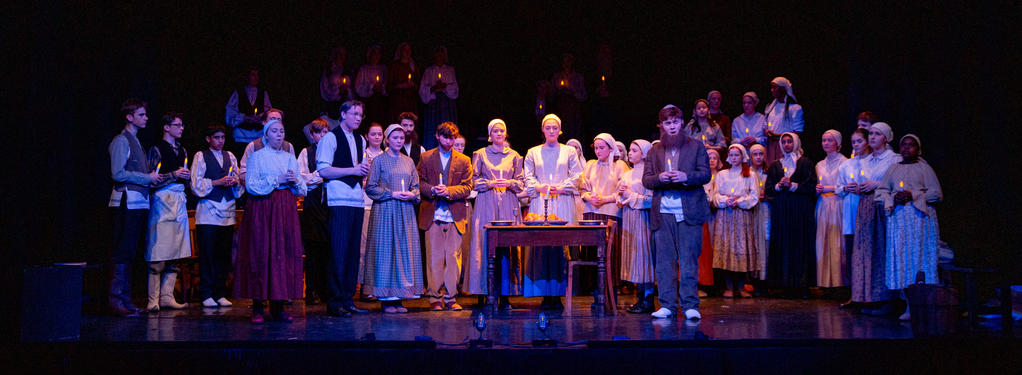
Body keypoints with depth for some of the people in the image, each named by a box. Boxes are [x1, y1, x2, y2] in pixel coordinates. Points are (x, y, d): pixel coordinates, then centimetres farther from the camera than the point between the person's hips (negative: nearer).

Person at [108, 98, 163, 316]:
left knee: (129, 253, 11)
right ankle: (116, 302, -7)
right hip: (126, 202, -9)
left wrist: (152, 178, 8)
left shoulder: (135, 141, 22)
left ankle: (125, 301, 15)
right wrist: (147, 178, -10)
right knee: (122, 253, -9)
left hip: (139, 203, 9)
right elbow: (118, 174, -15)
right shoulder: (121, 141, -6)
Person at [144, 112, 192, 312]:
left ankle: (167, 296, 8)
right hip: (162, 200, -7)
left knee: (175, 253, 4)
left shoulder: (182, 151, 18)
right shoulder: (157, 149, -3)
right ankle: (153, 299, -7)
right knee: (158, 253, -10)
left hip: (179, 201, 7)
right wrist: (174, 175, -13)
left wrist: (187, 177, 5)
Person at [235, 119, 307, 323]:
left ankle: (278, 306, 2)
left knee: (284, 252, -3)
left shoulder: (289, 157, 17)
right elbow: (251, 185, -7)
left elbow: (302, 190, 14)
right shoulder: (257, 156, 5)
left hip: (286, 209, 4)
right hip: (262, 209, -4)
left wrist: (295, 181, -6)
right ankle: (257, 307, -1)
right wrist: (276, 180, -11)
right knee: (261, 253, -7)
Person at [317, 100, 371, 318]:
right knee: (338, 253, -8)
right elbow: (323, 170, -11)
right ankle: (335, 303, -3)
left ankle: (348, 300, 12)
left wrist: (364, 169, 4)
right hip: (339, 202, -7)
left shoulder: (360, 140, 19)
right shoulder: (331, 138, -3)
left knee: (353, 252, 7)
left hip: (357, 201, 7)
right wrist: (352, 170, -13)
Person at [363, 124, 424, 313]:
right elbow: (370, 188, -3)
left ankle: (399, 298, 5)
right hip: (385, 211, -4)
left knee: (405, 250, 0)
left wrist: (412, 194, -6)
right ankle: (386, 299, -1)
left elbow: (416, 186, 15)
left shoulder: (408, 161, 14)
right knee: (386, 250, -5)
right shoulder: (379, 160, 1)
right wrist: (392, 194, -12)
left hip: (405, 212, 4)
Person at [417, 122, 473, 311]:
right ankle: (435, 298, 6)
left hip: (455, 216, 1)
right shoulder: (426, 158, 9)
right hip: (432, 215, -1)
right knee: (434, 257, -1)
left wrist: (449, 191, -13)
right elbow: (419, 182, 7)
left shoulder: (464, 160, 9)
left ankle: (451, 298, 8)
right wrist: (432, 190, -13)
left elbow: (467, 188, 3)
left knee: (454, 257, 0)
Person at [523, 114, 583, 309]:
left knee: (562, 244, -7)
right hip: (540, 203, 1)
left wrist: (561, 188, -9)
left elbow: (576, 176, 6)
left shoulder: (569, 152, 12)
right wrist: (540, 187, -9)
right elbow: (528, 177, 9)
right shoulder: (533, 153, 15)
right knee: (540, 244, -7)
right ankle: (545, 295, -3)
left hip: (563, 203, -1)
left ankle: (558, 294, -4)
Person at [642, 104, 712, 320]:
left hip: (689, 211, -2)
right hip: (663, 213, 2)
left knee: (689, 259, -4)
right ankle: (667, 305, 6)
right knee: (664, 260, 1)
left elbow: (706, 174, 2)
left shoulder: (696, 146, 10)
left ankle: (690, 305, 0)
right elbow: (646, 180, 11)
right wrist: (660, 177, -10)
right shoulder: (654, 151, 17)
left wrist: (686, 177, -16)